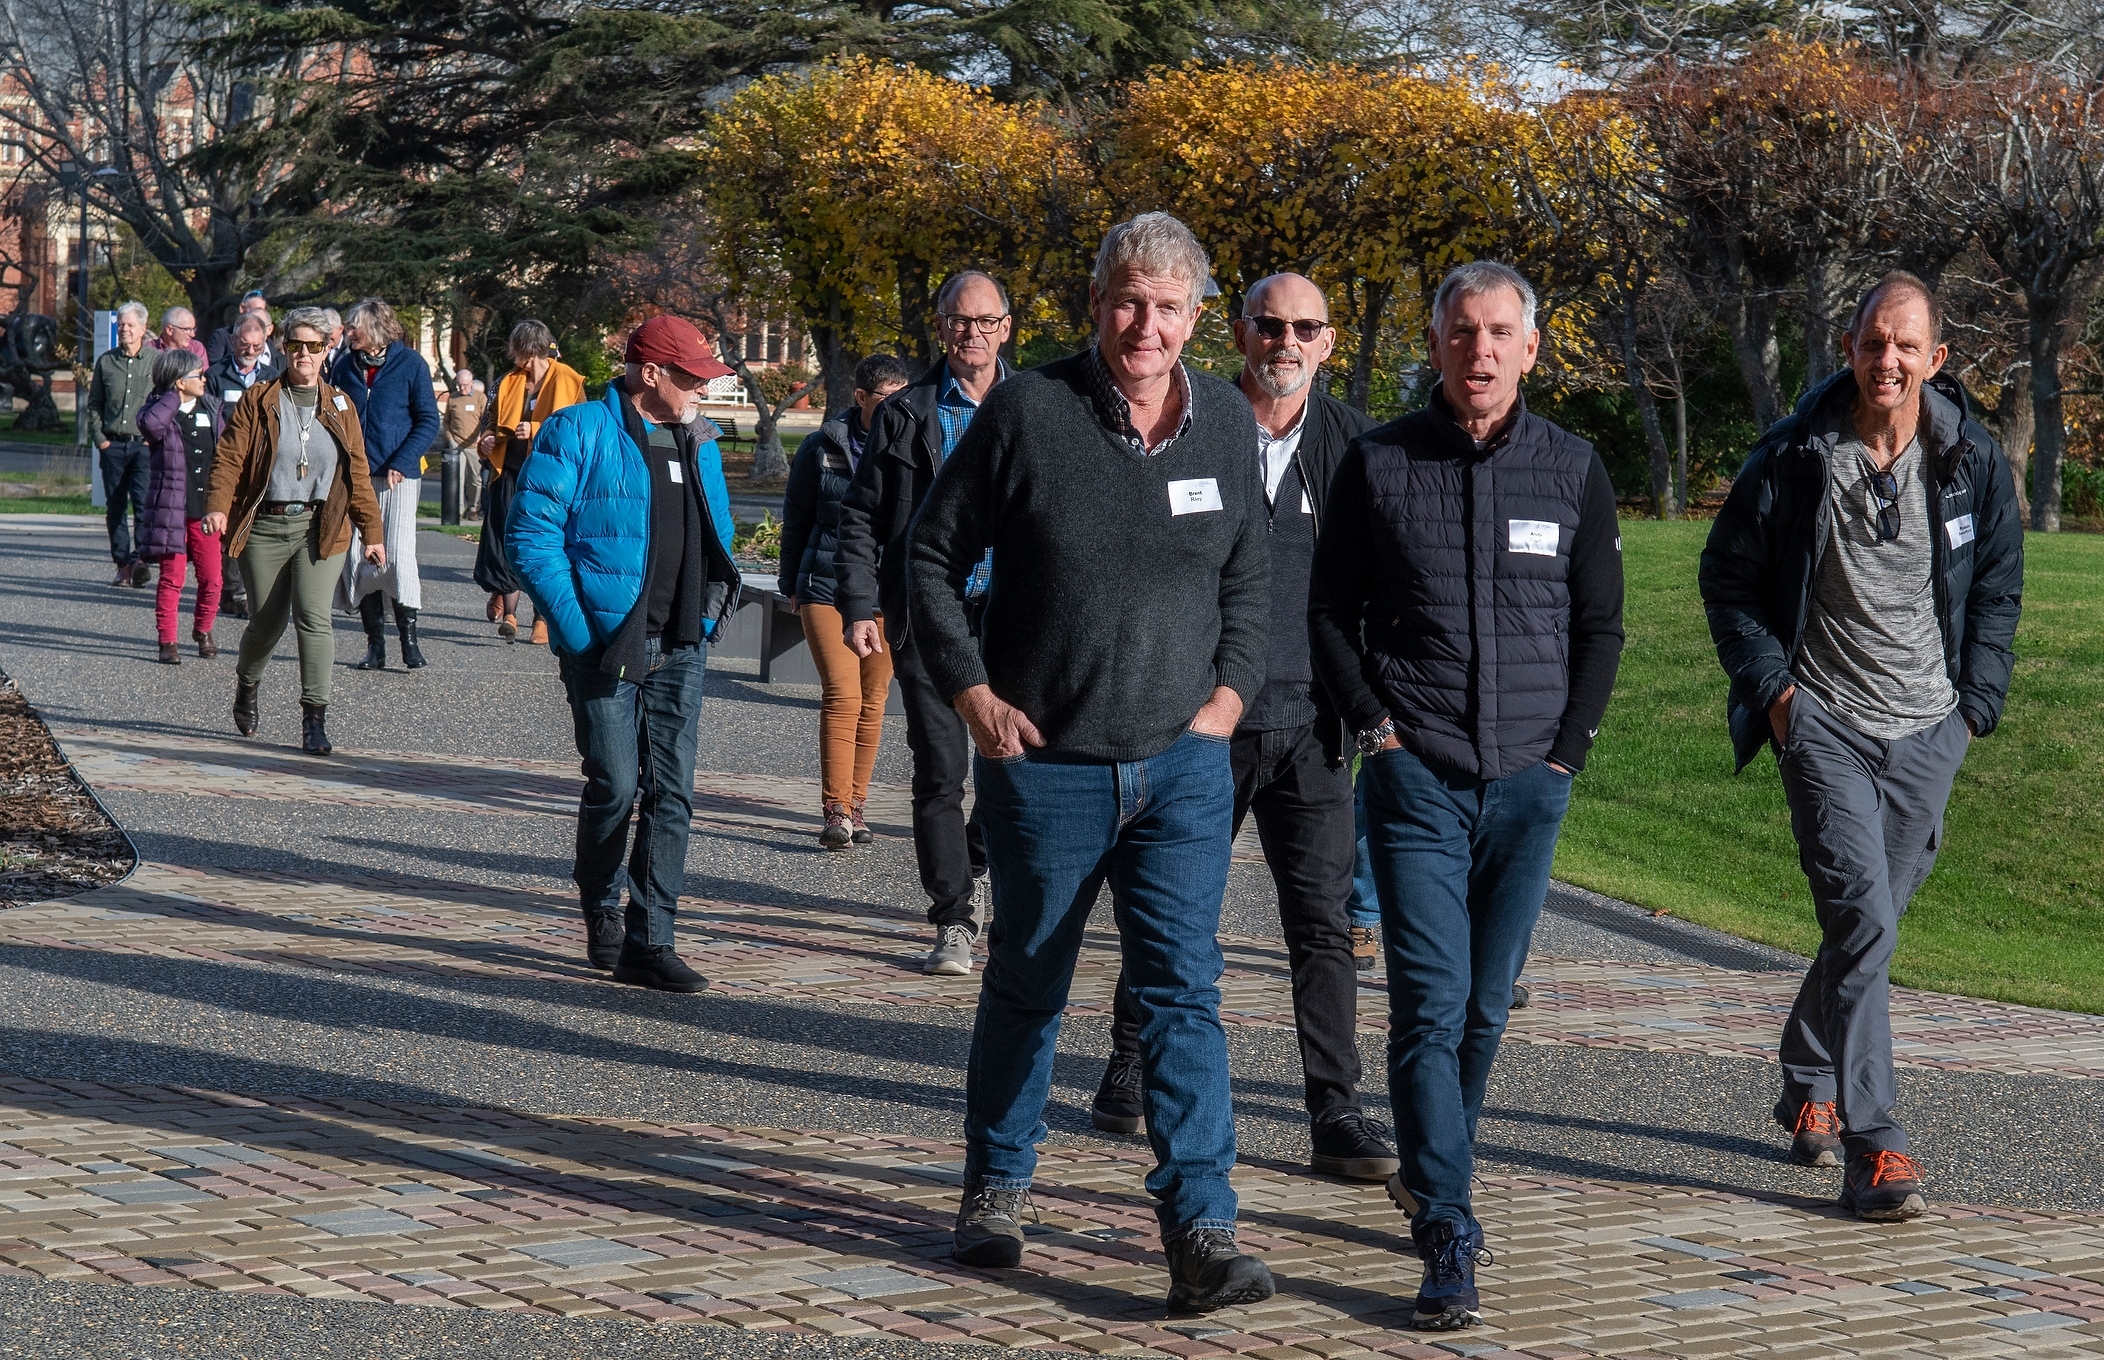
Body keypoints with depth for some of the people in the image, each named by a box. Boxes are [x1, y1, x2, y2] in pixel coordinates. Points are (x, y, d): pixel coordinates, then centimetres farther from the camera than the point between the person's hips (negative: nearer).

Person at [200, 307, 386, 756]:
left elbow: (358, 473, 11)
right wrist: (217, 507, -19)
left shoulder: (340, 407, 10)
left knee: (313, 616, -14)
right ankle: (248, 683, 38)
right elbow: (229, 459, -3)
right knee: (267, 621, 6)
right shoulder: (257, 403, 4)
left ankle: (315, 717, -10)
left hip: (320, 528, 0)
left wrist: (372, 532, 7)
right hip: (264, 526, 0)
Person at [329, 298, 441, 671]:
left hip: (398, 476, -4)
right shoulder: (345, 366, 10)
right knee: (359, 559, 0)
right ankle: (375, 644, 6)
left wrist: (401, 464, -13)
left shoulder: (410, 364, -1)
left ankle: (409, 638, -1)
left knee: (397, 556, -12)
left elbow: (428, 421, -2)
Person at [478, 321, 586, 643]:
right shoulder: (509, 382, 13)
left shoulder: (568, 381, -2)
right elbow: (495, 422, 23)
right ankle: (508, 613, 0)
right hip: (511, 473, 4)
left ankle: (543, 619, 8)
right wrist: (489, 441, 2)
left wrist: (536, 431, -17)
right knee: (507, 544, -3)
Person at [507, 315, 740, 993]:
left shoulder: (699, 442, 14)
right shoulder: (579, 433, -6)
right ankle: (602, 918, 20)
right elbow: (529, 535, -10)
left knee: (672, 793, -1)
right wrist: (576, 626, -14)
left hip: (680, 649, 5)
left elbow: (717, 536, 25)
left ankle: (649, 942, 2)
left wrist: (708, 616, 11)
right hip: (606, 645, -5)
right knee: (615, 786, -4)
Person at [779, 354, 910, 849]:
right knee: (842, 696, -12)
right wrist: (792, 582, 13)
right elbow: (796, 519, 10)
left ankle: (855, 805, 18)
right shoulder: (822, 449, 0)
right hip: (828, 587, -2)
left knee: (873, 700, 7)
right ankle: (836, 810, -10)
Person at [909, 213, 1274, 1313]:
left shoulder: (1225, 424, 4)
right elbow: (934, 554, 0)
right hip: (1044, 761, -1)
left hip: (1182, 765, 2)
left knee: (1183, 989, -6)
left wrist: (1229, 694, 4)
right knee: (1026, 984, 12)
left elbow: (1248, 579, 17)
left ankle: (1201, 1232, -8)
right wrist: (973, 694, -6)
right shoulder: (1026, 412, -7)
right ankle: (995, 1186, 31)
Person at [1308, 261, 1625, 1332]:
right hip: (1417, 776, -2)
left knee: (1487, 1004, 8)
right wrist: (1376, 727, -3)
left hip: (1530, 782, 2)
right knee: (1429, 1002, -11)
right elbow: (1330, 612, 7)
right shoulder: (1378, 464, 2)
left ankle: (1430, 1174, 29)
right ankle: (1447, 1237, -14)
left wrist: (1566, 753, 3)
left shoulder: (1573, 471, 6)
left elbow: (1601, 626, 12)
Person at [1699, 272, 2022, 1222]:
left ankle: (1809, 1083, 36)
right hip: (1823, 722, -3)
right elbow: (1727, 577, 6)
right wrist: (1769, 684, -2)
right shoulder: (1793, 458, -5)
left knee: (1871, 917, 12)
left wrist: (1977, 700, 6)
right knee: (1862, 917, -16)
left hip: (1927, 729, 3)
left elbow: (1998, 589, 15)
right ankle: (1873, 1148, -16)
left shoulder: (1974, 463, 2)